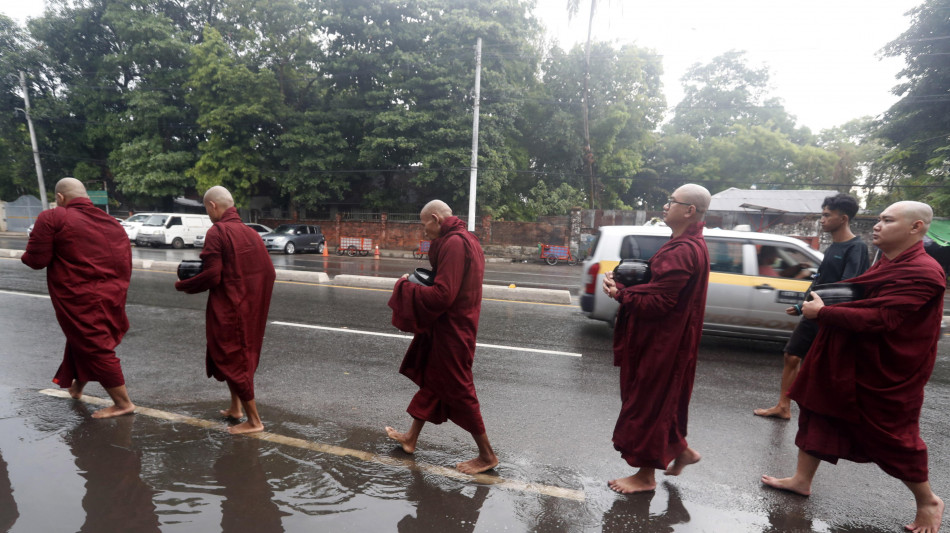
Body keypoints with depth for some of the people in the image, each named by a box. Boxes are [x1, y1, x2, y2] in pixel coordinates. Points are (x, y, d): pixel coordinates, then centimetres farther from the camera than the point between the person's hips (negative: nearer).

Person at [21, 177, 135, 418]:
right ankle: (77, 387, 47)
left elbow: (36, 260, -12)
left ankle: (123, 403, 5)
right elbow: (126, 265, 11)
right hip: (111, 297, 7)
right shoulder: (112, 223, 9)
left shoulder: (52, 218, -9)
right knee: (84, 342, 28)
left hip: (79, 301, -7)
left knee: (96, 350, 1)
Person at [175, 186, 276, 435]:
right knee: (241, 356, 22)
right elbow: (269, 273, 6)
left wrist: (182, 285, 0)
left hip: (228, 310, -7)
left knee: (231, 361, 4)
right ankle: (236, 408, 34)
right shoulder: (250, 232, 7)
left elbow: (211, 276, -18)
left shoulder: (217, 232, -13)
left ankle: (254, 421, 9)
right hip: (251, 310, 7)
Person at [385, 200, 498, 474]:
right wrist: (423, 281, 7)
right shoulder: (465, 239, 10)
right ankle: (411, 437, 39)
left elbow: (442, 296, -28)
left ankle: (487, 455, 19)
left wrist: (406, 286, -13)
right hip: (451, 325, 10)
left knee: (458, 390, 3)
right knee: (431, 379, 21)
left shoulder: (454, 243, -23)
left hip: (451, 330, -10)